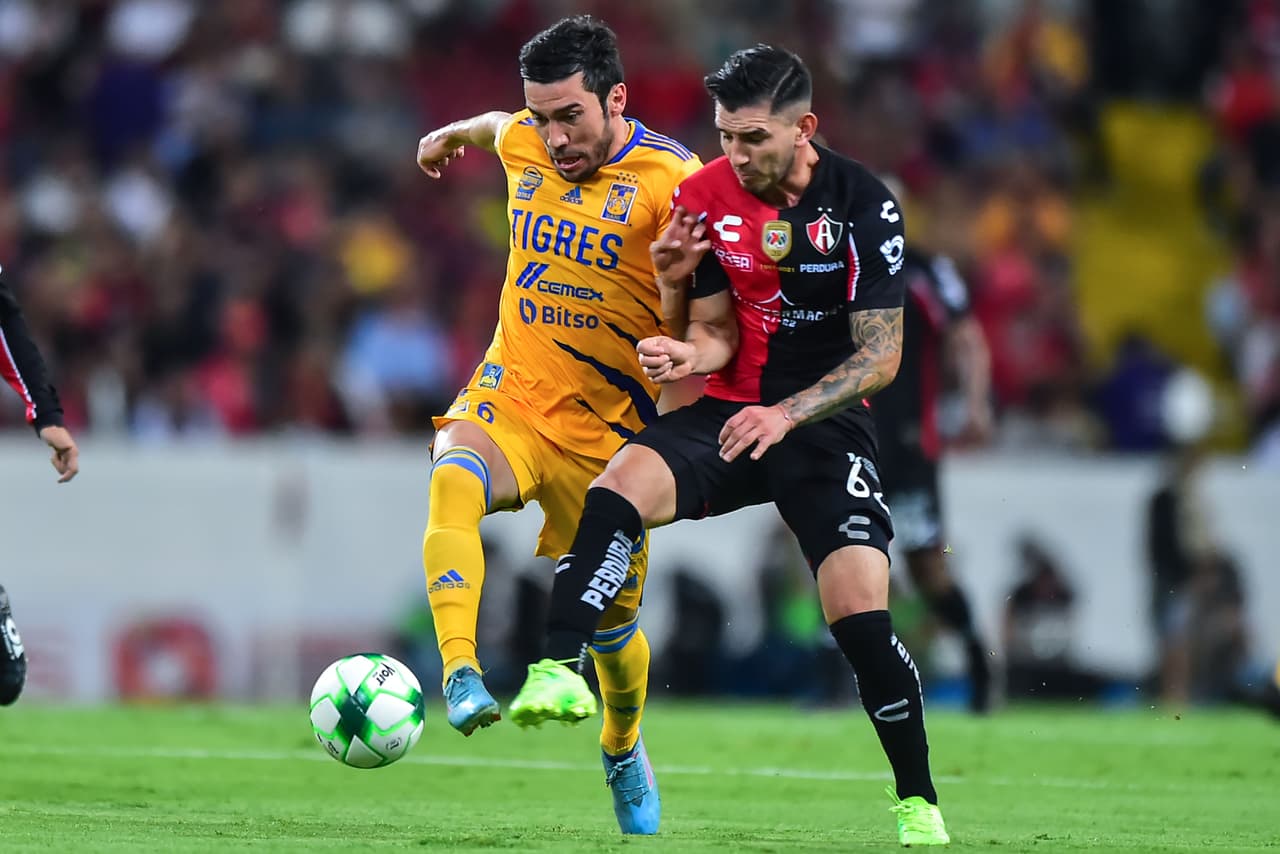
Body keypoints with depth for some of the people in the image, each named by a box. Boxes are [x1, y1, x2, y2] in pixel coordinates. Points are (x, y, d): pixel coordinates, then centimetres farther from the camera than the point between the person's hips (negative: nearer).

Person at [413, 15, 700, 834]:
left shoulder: (671, 181, -15)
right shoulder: (525, 143, 0)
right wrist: (453, 135, 47)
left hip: (608, 428, -2)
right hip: (509, 398, 2)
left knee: (613, 622, 10)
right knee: (453, 482, -33)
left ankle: (623, 753, 39)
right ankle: (461, 675, -42)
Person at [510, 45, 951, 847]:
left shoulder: (863, 203, -12)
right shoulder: (706, 195, -2)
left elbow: (882, 355, -12)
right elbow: (718, 332, 4)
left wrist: (787, 414, -25)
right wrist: (686, 351, -20)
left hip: (824, 423, -3)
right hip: (727, 412, 3)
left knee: (861, 615, -15)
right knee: (620, 486, -29)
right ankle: (558, 672, -37)